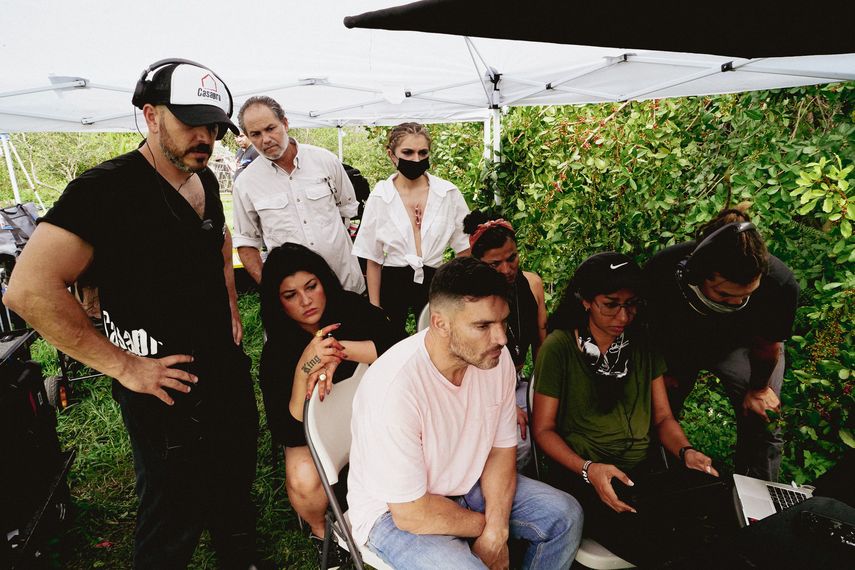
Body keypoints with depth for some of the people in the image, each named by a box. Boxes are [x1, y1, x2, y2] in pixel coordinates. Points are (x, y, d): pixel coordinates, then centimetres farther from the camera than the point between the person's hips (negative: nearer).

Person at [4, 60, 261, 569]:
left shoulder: (205, 180, 4)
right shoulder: (109, 187, -19)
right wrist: (123, 367, -23)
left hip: (228, 367, 8)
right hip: (167, 385, -7)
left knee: (237, 484, 24)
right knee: (174, 524, 10)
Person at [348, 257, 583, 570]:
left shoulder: (497, 358, -15)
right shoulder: (394, 389, -35)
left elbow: (501, 449, -2)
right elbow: (412, 514, -26)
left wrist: (496, 532, -14)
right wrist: (486, 525, -11)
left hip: (468, 484, 6)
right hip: (395, 511, -6)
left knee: (566, 515, 1)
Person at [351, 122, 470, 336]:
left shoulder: (449, 193, -4)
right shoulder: (379, 197, -5)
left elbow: (464, 248, 3)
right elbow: (373, 259, -1)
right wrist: (375, 308, -2)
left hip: (434, 282, 1)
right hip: (393, 284, 0)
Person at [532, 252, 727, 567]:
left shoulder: (643, 344, 7)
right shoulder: (559, 348, -8)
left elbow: (662, 417, 12)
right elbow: (543, 429, -5)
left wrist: (686, 452, -9)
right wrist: (588, 469, -20)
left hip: (643, 470, 5)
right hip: (580, 476, -4)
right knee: (651, 544, -28)